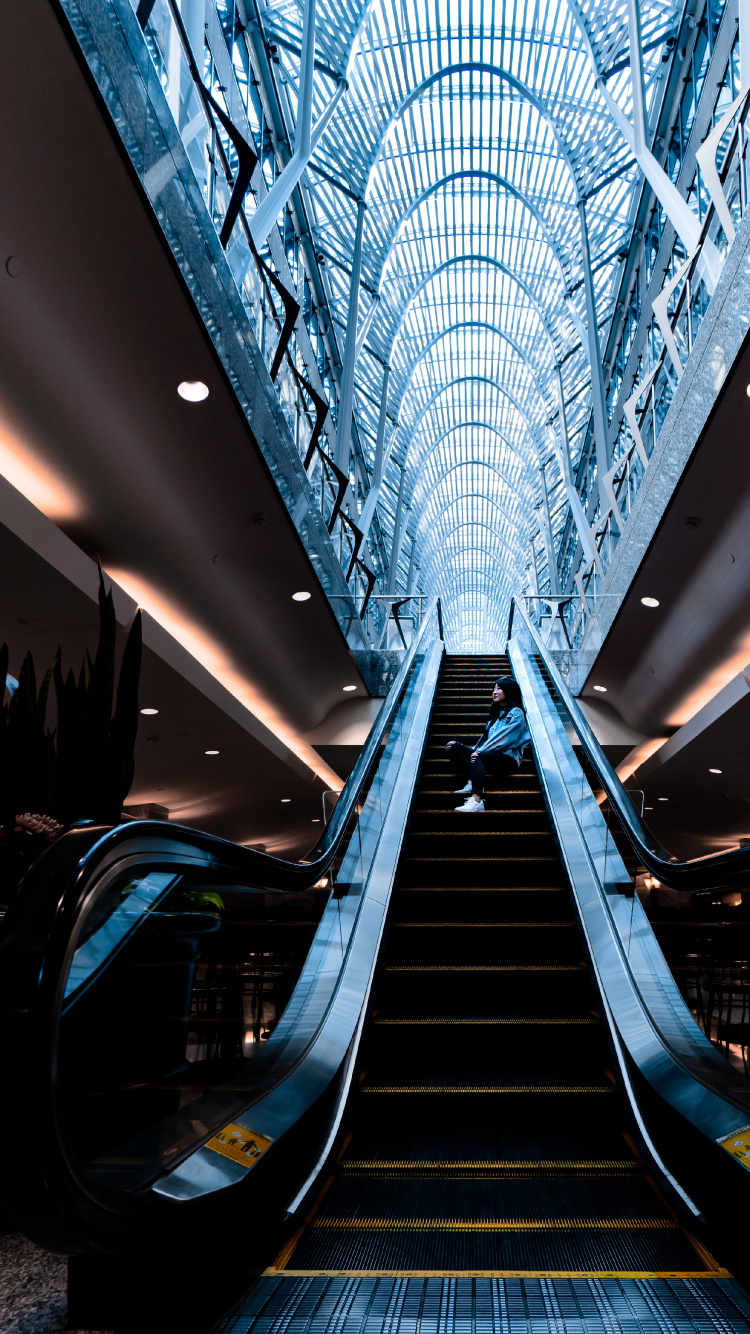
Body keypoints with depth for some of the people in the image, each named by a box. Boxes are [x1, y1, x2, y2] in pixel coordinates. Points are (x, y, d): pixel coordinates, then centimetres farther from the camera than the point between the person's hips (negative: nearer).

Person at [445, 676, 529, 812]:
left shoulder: (516, 713, 0)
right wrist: (476, 750, 0)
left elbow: (504, 738, -14)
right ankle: (471, 782, -28)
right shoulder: (496, 713, 26)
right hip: (491, 754, 8)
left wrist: (480, 751, -21)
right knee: (453, 746, -9)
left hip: (508, 759, -8)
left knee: (479, 757, -39)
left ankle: (477, 801, -55)